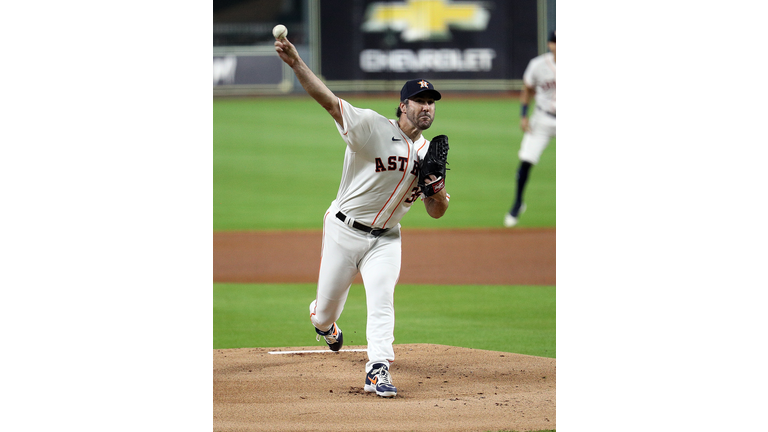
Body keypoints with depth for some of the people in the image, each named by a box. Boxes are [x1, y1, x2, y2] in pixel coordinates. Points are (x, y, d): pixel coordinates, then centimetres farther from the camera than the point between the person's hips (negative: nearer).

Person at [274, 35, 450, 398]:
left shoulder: (429, 154, 4)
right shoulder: (373, 128, -14)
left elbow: (435, 213, 8)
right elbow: (328, 100, -27)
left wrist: (438, 195, -17)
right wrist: (296, 63, -42)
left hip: (385, 239, 3)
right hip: (344, 231, -3)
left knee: (382, 300, -15)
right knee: (328, 305, 8)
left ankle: (378, 370, -16)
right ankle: (323, 322, 44)